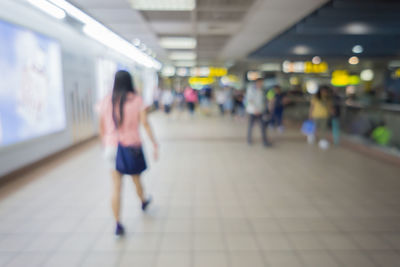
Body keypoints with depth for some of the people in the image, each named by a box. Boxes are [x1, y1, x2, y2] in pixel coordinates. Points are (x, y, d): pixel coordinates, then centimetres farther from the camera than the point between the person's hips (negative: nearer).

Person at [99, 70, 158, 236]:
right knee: (136, 179, 22)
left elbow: (102, 127, 6)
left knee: (116, 187, 2)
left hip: (112, 147, 1)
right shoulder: (137, 100, -5)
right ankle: (143, 201, 47)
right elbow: (145, 123, -11)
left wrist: (105, 145, 19)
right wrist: (155, 144, -7)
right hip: (133, 146, -1)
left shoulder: (106, 101, 2)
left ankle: (118, 224, 0)